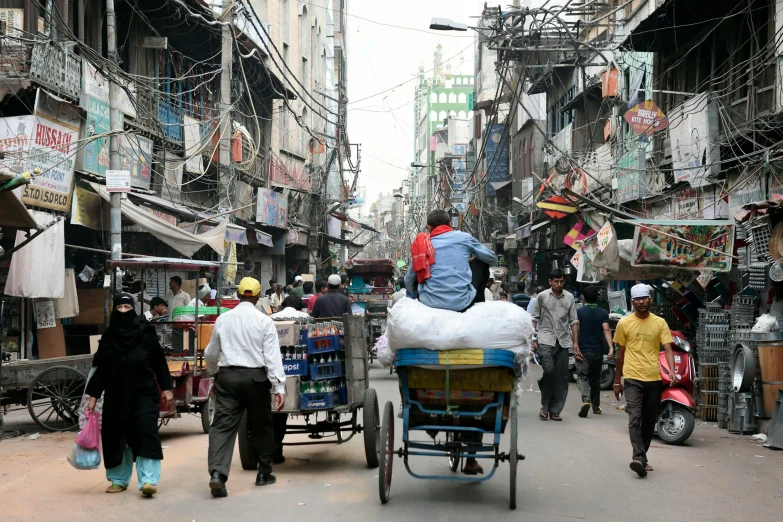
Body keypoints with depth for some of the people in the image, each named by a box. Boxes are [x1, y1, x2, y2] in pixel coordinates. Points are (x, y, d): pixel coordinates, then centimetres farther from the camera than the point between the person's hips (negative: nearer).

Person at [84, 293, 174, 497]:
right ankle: (119, 479, 21)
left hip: (143, 394, -3)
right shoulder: (108, 337, 4)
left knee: (146, 433, -13)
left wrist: (166, 388, -2)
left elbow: (159, 361, 0)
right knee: (115, 436, 7)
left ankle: (148, 480, -15)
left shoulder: (145, 332, -2)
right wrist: (93, 396, 5)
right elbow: (100, 369, 7)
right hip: (116, 396, 3)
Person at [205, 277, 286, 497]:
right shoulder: (264, 321, -4)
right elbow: (272, 356, -11)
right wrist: (279, 387, -12)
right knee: (261, 425, 13)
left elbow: (211, 353, 15)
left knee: (223, 425, -2)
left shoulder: (223, 319, 5)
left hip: (228, 376, 2)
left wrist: (213, 371, 36)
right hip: (256, 377, -1)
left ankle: (217, 473, -19)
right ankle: (264, 473, 24)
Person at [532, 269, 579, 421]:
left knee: (561, 376, 1)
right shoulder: (542, 296, 4)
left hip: (563, 340, 3)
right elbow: (534, 319, 7)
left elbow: (573, 321, 11)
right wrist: (533, 339, -1)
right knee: (549, 370, -19)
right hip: (546, 339, -3)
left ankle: (555, 410, 10)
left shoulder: (569, 297, 10)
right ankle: (545, 406, -2)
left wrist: (575, 343, 5)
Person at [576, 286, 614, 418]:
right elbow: (606, 330, -10)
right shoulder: (603, 313, 1)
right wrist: (611, 348, -17)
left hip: (582, 350, -2)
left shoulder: (578, 312, -2)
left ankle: (586, 400, -28)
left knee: (583, 377, -3)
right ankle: (596, 406, 23)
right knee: (596, 379, 15)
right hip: (598, 351, 2)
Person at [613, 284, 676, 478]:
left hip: (654, 378, 2)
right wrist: (617, 381, 11)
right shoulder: (624, 323, 2)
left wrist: (672, 371, -21)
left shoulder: (660, 323, 3)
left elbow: (668, 349, -2)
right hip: (632, 378, -2)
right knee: (634, 419, -16)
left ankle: (641, 456, 24)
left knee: (649, 421, 10)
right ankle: (639, 457, -24)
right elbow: (620, 353, 8)